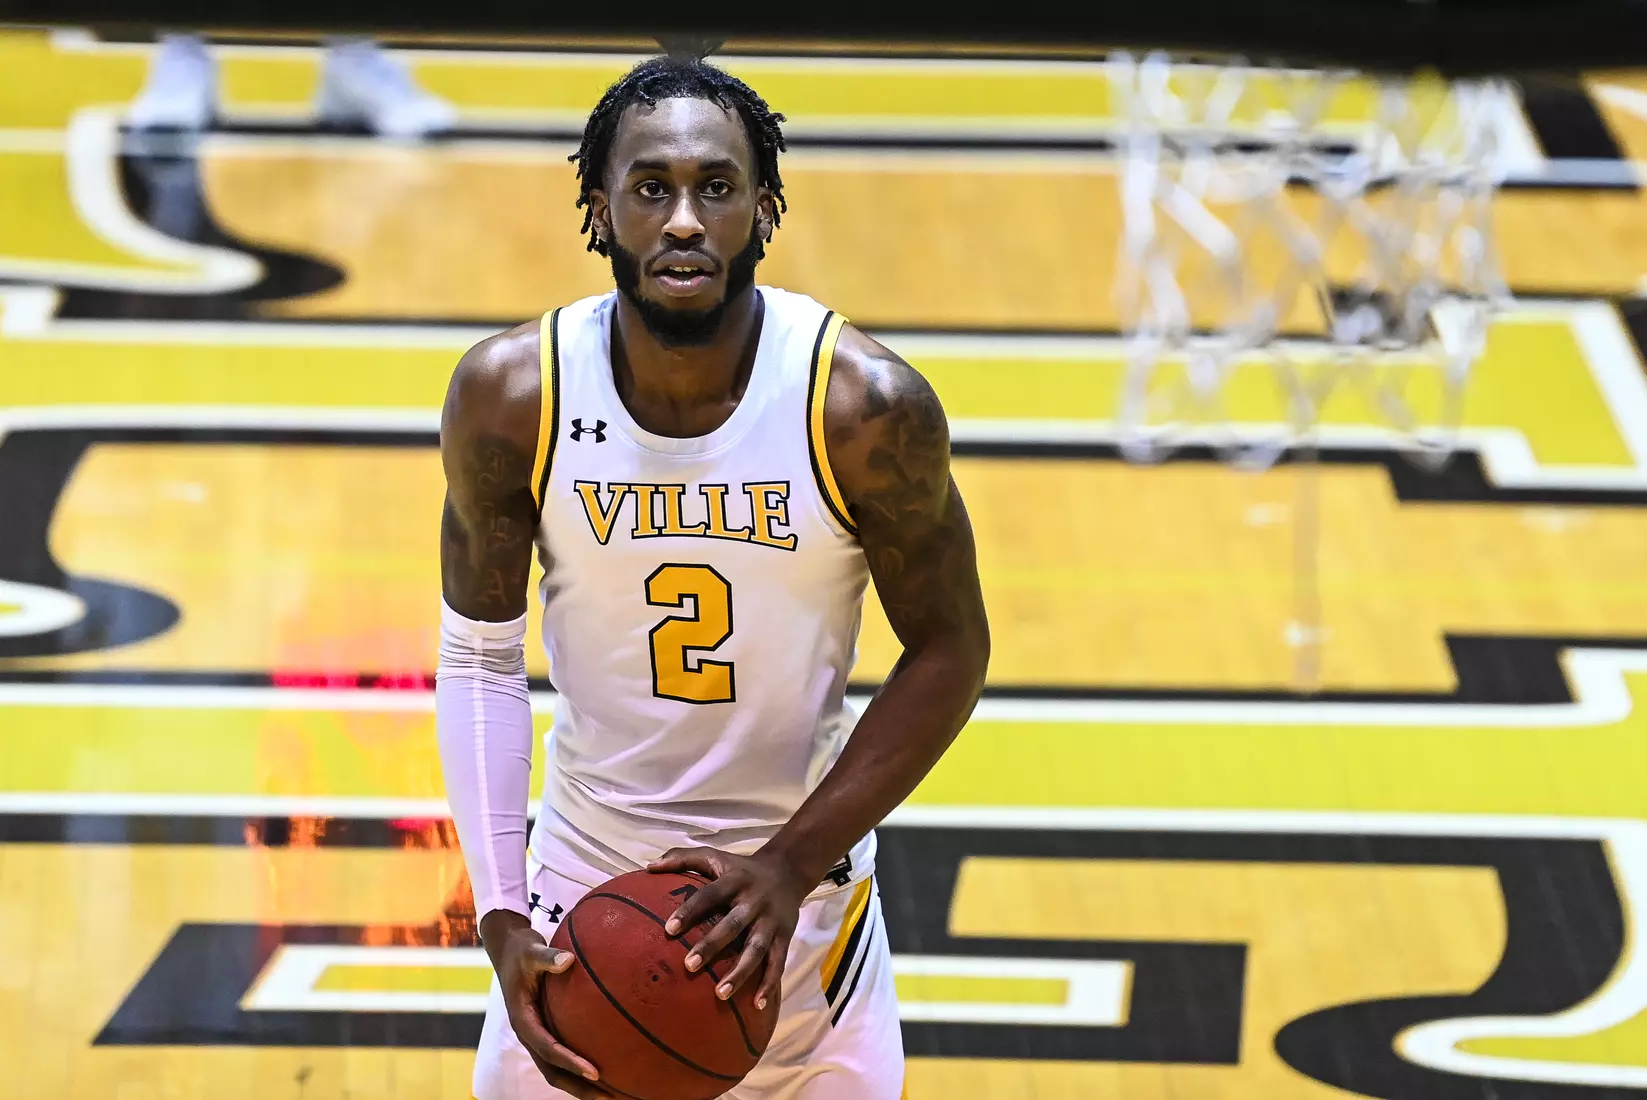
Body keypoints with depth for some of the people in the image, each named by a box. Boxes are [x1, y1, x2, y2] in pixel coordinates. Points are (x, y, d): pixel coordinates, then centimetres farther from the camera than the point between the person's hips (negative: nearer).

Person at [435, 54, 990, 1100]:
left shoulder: (867, 406, -19)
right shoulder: (511, 395, -15)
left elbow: (950, 653, -9)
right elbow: (481, 660, -5)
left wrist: (794, 863, -17)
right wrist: (503, 918, -13)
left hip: (803, 893, -1)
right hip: (589, 874, 1)